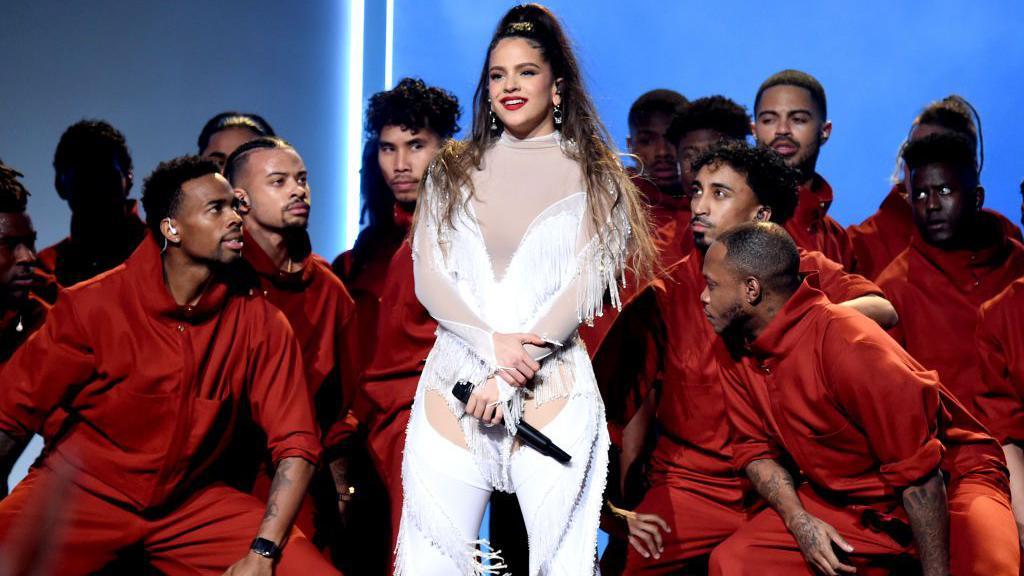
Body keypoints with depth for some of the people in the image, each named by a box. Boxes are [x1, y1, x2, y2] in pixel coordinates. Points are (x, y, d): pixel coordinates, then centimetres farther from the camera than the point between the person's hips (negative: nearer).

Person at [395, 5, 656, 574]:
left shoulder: (590, 175, 7)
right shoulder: (453, 171, 14)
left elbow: (584, 286, -2)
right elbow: (428, 277, 5)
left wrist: (510, 375, -10)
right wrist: (493, 343, -11)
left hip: (552, 383, -2)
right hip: (455, 376, 2)